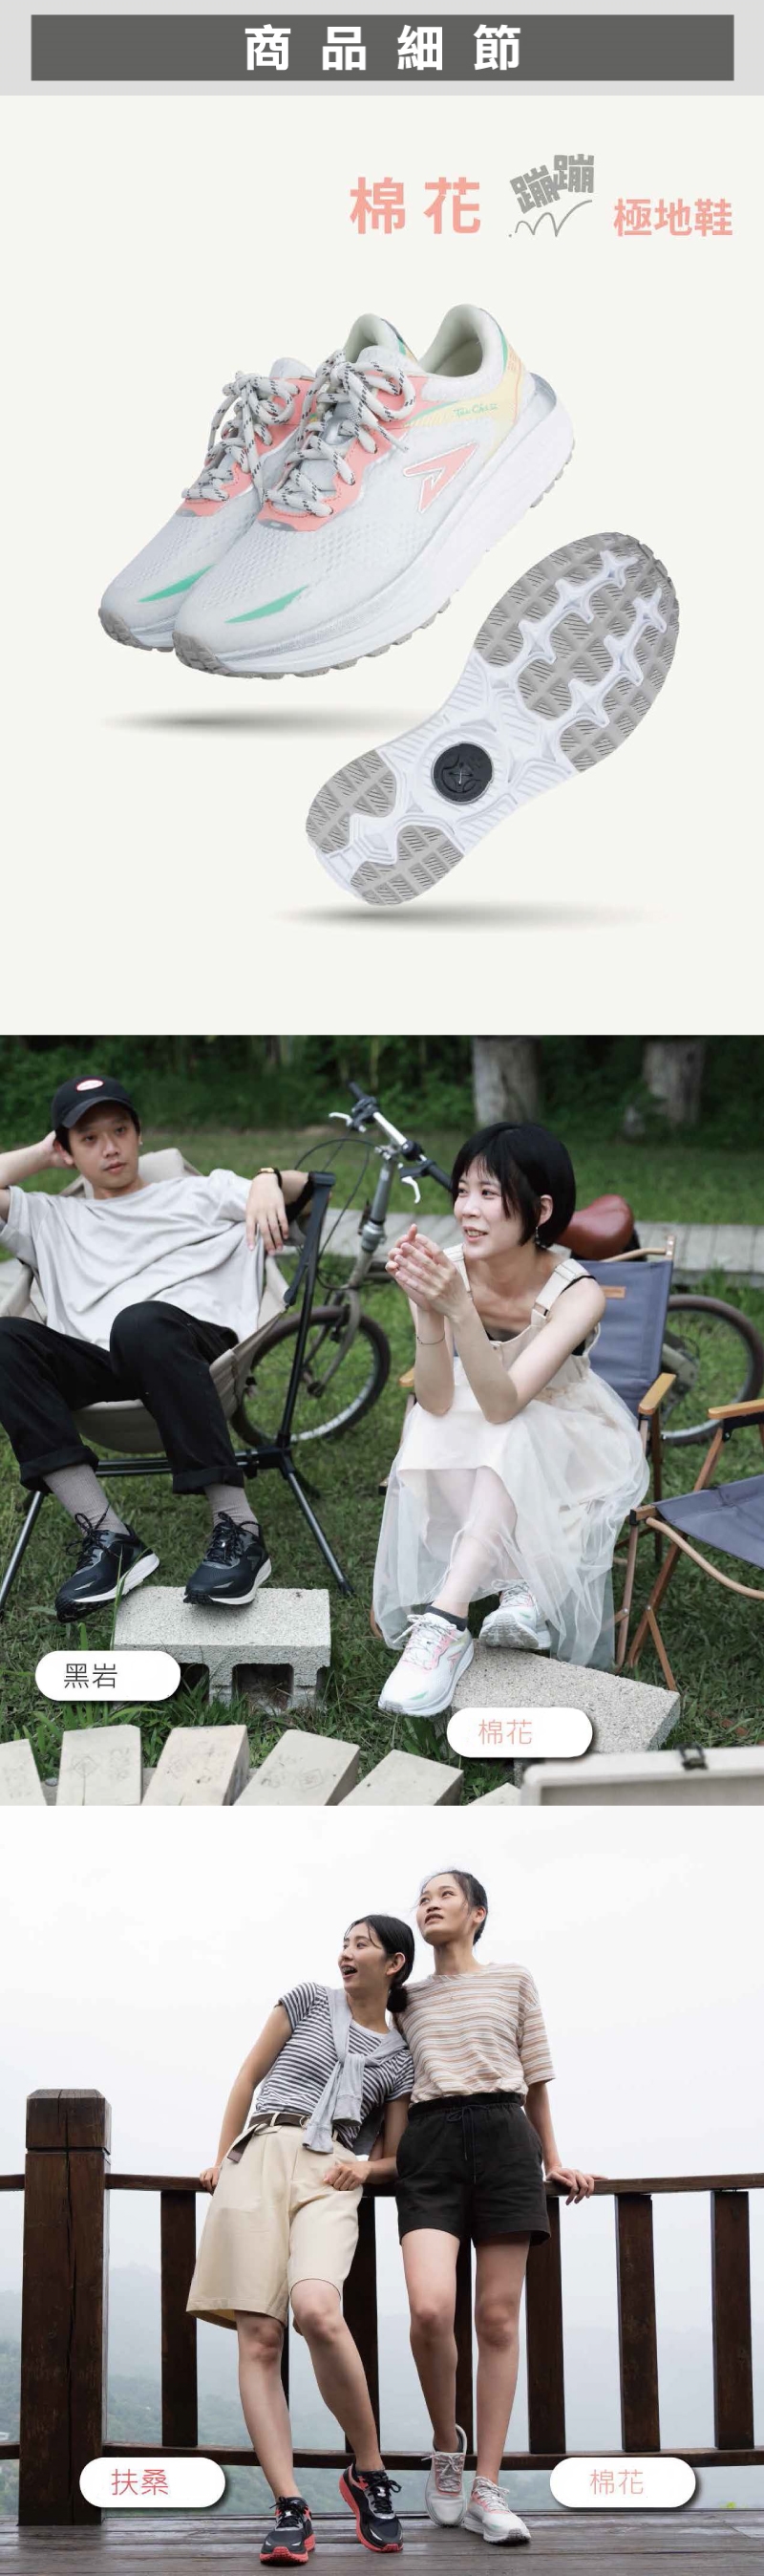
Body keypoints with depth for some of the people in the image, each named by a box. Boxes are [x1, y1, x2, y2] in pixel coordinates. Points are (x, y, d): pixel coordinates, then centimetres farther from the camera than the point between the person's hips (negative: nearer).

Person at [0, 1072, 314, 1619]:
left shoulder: (197, 1194, 30)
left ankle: (238, 1529, -39)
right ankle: (107, 1534, -37)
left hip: (197, 1341, -2)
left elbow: (303, 1187, 24)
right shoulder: (50, 1219, 34)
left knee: (143, 1323, -40)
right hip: (99, 1367, 2)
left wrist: (267, 1181, 3)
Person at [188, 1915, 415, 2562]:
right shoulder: (309, 2001, 15)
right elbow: (249, 2077, 18)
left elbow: (393, 2157, 22)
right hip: (259, 2161, 1)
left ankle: (370, 2471, -13)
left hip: (332, 2179, -1)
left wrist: (364, 2167, 0)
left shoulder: (398, 2059, 17)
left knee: (317, 2311, -29)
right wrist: (223, 2159, 13)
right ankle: (290, 2510, -14)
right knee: (259, 2338, -13)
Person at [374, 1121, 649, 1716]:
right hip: (471, 1450, 3)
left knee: (507, 1444, -35)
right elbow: (437, 1402, -25)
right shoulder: (448, 1270, -18)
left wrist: (458, 1309, -49)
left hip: (564, 1446, -3)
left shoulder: (576, 1294, -25)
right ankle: (522, 1594, -35)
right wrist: (426, 1310, -40)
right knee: (430, 1436, -30)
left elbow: (502, 1405, -36)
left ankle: (444, 1623, -45)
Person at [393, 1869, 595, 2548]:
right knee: (431, 2308, -21)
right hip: (429, 2145, 0)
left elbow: (535, 2077, 19)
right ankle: (446, 2441, 4)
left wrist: (553, 2160, 19)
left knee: (499, 2318, -5)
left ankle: (488, 2490, -4)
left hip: (504, 2140, 0)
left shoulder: (513, 1981, 15)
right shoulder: (407, 1999, 19)